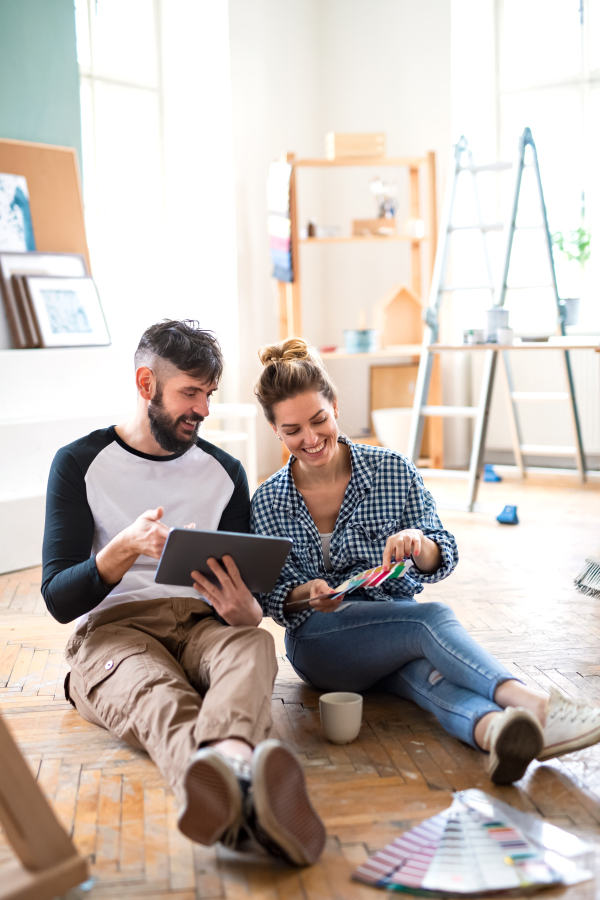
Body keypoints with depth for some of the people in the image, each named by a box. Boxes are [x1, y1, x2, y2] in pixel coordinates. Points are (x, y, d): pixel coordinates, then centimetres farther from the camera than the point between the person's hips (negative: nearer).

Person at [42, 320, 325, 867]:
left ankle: (227, 772, -69)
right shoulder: (80, 464, 4)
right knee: (153, 693, -40)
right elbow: (58, 601, -4)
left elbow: (243, 595, 13)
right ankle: (238, 782, -75)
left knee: (252, 645, -35)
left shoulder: (225, 472, 15)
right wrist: (125, 549, -25)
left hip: (200, 623, 3)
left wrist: (245, 611, -14)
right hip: (111, 629, -3)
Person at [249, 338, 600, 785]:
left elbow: (442, 559, -4)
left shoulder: (393, 470, -1)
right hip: (320, 641, -2)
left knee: (427, 667, -36)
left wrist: (420, 545, -29)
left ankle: (492, 729, -67)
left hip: (400, 632, 2)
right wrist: (307, 594, -22)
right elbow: (272, 597, 1)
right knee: (431, 618, -33)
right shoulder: (268, 503, 0)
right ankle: (532, 703, -55)